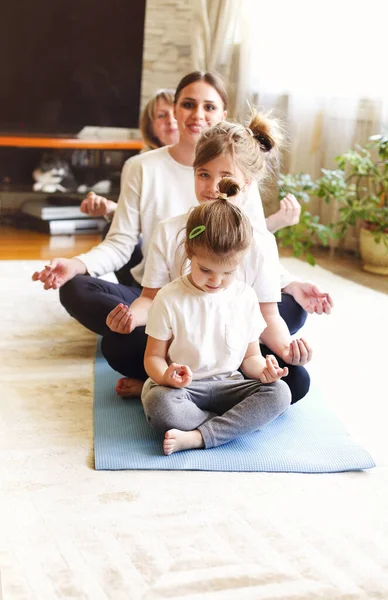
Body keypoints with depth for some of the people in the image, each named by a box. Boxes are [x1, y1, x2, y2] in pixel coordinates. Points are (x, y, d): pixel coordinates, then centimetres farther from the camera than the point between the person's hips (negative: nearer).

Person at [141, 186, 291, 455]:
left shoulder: (246, 297, 3)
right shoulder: (170, 298, -7)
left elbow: (250, 355, 10)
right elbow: (154, 356, -3)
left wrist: (262, 370, -15)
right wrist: (166, 376, -27)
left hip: (227, 384, 4)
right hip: (182, 387, -3)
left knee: (279, 393, -23)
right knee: (160, 406, -37)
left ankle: (196, 437, -29)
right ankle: (240, 422, -20)